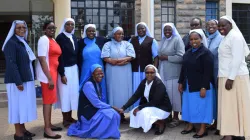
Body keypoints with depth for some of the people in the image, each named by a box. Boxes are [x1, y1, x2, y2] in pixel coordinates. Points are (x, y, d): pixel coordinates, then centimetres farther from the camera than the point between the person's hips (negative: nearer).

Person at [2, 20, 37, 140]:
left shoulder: (23, 42, 15)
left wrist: (30, 78, 10)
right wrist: (18, 81, -22)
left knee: (24, 104, 13)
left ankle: (22, 128, 23)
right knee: (18, 104, -1)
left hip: (26, 78, 8)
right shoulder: (11, 43, -12)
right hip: (17, 80, -8)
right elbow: (11, 63, -19)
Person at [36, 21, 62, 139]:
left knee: (50, 99, 13)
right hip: (46, 73, -8)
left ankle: (49, 124, 24)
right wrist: (49, 78, -20)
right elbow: (42, 60, -17)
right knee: (48, 100, -4)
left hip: (53, 72, 8)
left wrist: (53, 75, 9)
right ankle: (47, 130, 3)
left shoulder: (53, 40, 15)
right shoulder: (43, 40, -11)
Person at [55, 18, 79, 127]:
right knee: (65, 93, 0)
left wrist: (78, 68, 8)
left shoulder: (74, 38, 11)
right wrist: (62, 74, -17)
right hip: (65, 69, -7)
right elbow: (59, 57, -14)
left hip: (74, 68, 7)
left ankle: (70, 117, 20)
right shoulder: (60, 38, -10)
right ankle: (65, 119, 11)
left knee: (73, 92, 9)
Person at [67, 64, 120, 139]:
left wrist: (110, 107, -6)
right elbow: (96, 103, -22)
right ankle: (94, 132, -5)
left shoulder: (97, 83, 8)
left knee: (115, 114, -6)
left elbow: (98, 102, 8)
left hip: (94, 110, 9)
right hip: (87, 113, -9)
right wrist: (110, 107, -13)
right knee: (110, 115, -22)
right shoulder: (88, 85, -19)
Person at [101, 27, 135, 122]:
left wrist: (115, 60, -12)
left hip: (125, 73, 2)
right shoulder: (108, 45, 4)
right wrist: (124, 60, -11)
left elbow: (130, 57, -6)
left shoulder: (127, 44, 9)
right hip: (112, 73, -1)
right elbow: (106, 58, -11)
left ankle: (122, 114, 12)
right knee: (113, 91, 1)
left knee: (124, 92, 3)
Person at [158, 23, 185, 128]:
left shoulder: (177, 39, -7)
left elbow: (181, 57, -14)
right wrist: (160, 57, 3)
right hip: (163, 72, 6)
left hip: (173, 73, -6)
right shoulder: (163, 40, 15)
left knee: (173, 94, -2)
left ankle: (176, 118, 8)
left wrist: (166, 58, -13)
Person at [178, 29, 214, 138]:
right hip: (189, 85, 7)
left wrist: (204, 87, -21)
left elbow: (208, 72, -17)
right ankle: (190, 125, 27)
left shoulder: (206, 53, -12)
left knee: (201, 106, 1)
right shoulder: (187, 53, 9)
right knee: (189, 105, 13)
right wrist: (181, 82, 11)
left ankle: (203, 129, 12)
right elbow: (183, 69, 14)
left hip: (201, 86, -7)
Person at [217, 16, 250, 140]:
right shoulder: (226, 38, 16)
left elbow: (237, 59, -19)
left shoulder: (235, 36, -11)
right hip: (227, 76, 9)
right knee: (228, 105, 10)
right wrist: (227, 77, 13)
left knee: (234, 105, -4)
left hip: (235, 77, -9)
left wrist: (231, 78, -22)